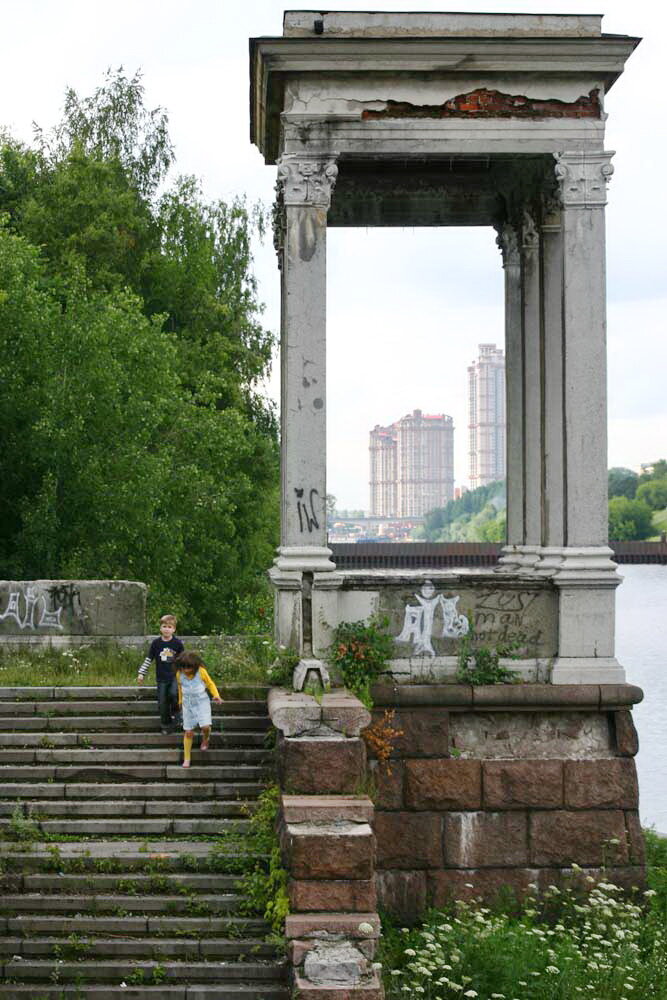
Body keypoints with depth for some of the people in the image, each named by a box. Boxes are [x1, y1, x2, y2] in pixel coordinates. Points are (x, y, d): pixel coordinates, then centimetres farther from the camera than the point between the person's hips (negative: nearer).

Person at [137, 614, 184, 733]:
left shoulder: (177, 643, -4)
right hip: (162, 678, 2)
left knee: (173, 693, -25)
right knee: (162, 702, 3)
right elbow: (148, 659, 6)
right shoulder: (156, 643, -1)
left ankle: (175, 713, 3)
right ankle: (166, 725, 20)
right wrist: (141, 673, 1)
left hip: (175, 676, -2)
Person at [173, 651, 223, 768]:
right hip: (188, 704, 2)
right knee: (188, 732, 3)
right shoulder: (179, 674, -8)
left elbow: (210, 684, 0)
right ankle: (186, 759, 15)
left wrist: (216, 695, -15)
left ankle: (205, 740, 19)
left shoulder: (201, 671, -16)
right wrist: (180, 700, 26)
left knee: (205, 726, -18)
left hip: (202, 702, -2)